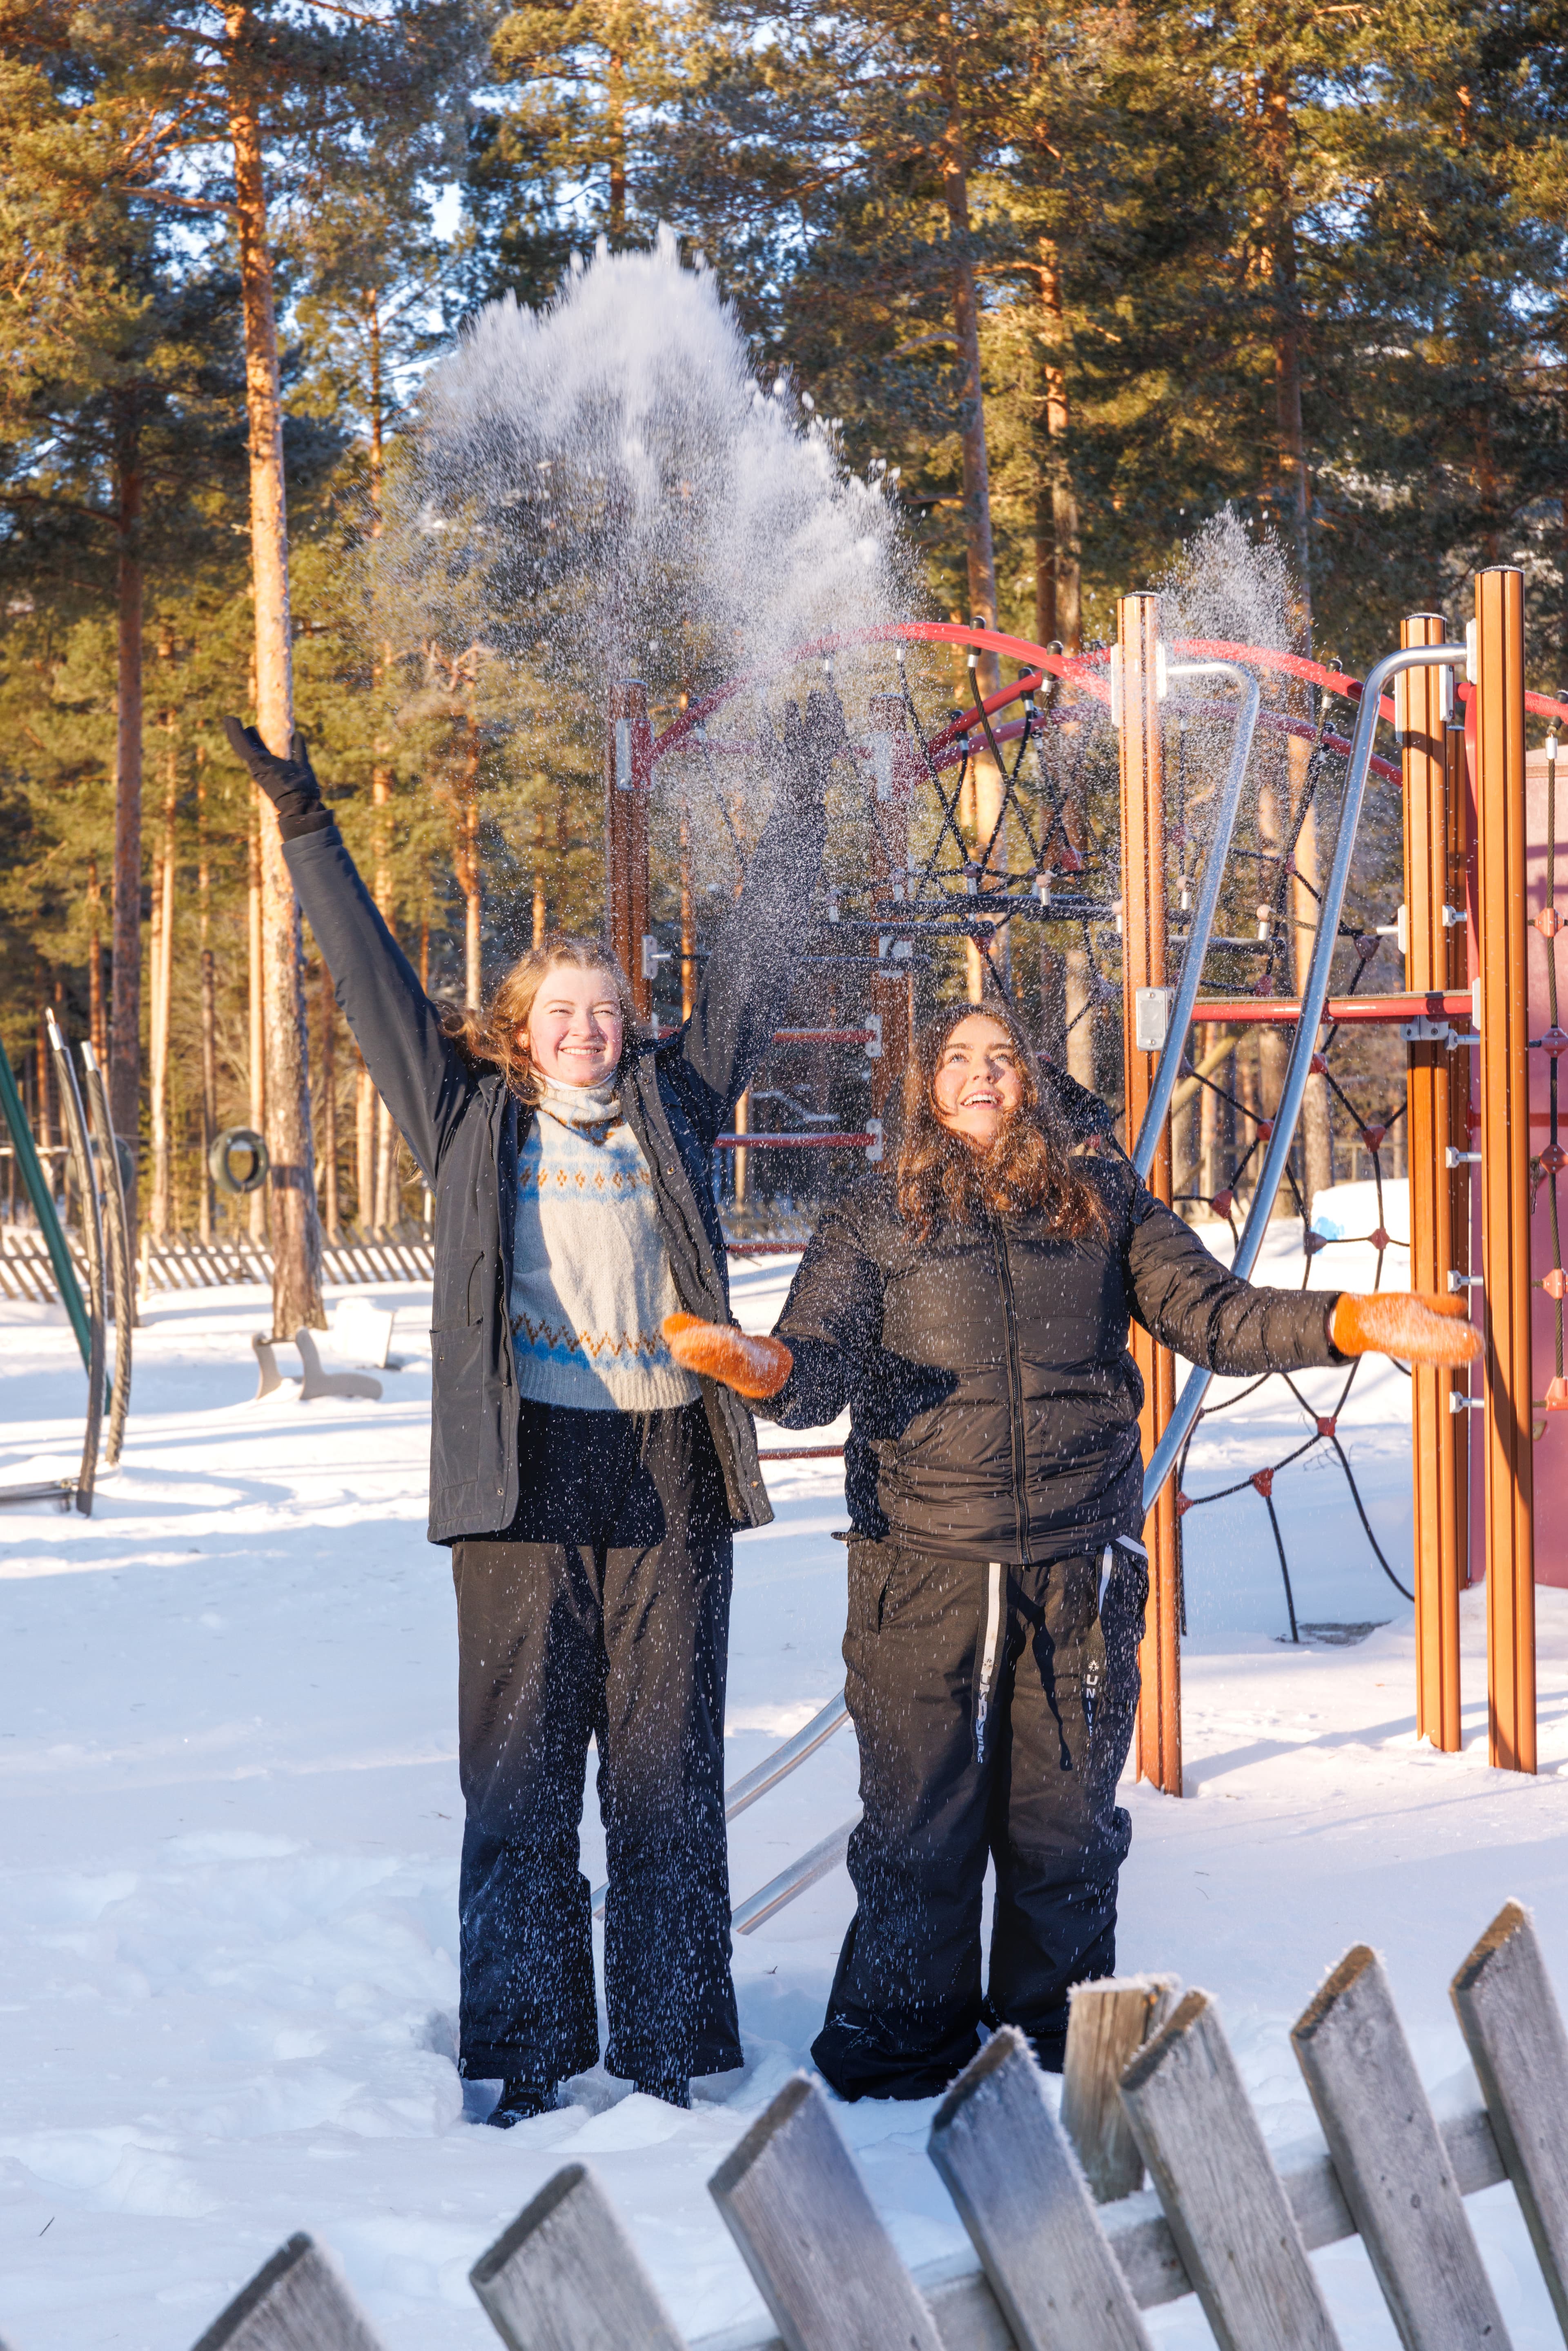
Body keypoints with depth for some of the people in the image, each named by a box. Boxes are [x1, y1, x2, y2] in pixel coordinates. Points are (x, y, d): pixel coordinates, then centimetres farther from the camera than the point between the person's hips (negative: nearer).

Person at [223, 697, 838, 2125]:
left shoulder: (677, 1108, 15)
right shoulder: (471, 1120, 12)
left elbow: (753, 970, 19)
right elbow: (376, 985, 13)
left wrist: (798, 809, 19)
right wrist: (308, 833, 11)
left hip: (671, 1467, 1)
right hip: (526, 1470, -1)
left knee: (671, 1768, 4)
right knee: (521, 1768, 0)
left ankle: (672, 2052, 11)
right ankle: (526, 2059, 7)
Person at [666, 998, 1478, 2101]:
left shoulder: (1106, 1202, 11)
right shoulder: (873, 1224, 7)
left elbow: (1212, 1314, 7)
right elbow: (822, 1360, -2)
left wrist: (1349, 1322, -8)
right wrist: (767, 1367, -27)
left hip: (1084, 1566, 1)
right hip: (924, 1567, -1)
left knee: (1067, 1825, 8)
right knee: (917, 1826, 1)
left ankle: (1057, 2046, 25)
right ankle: (902, 2059, 16)